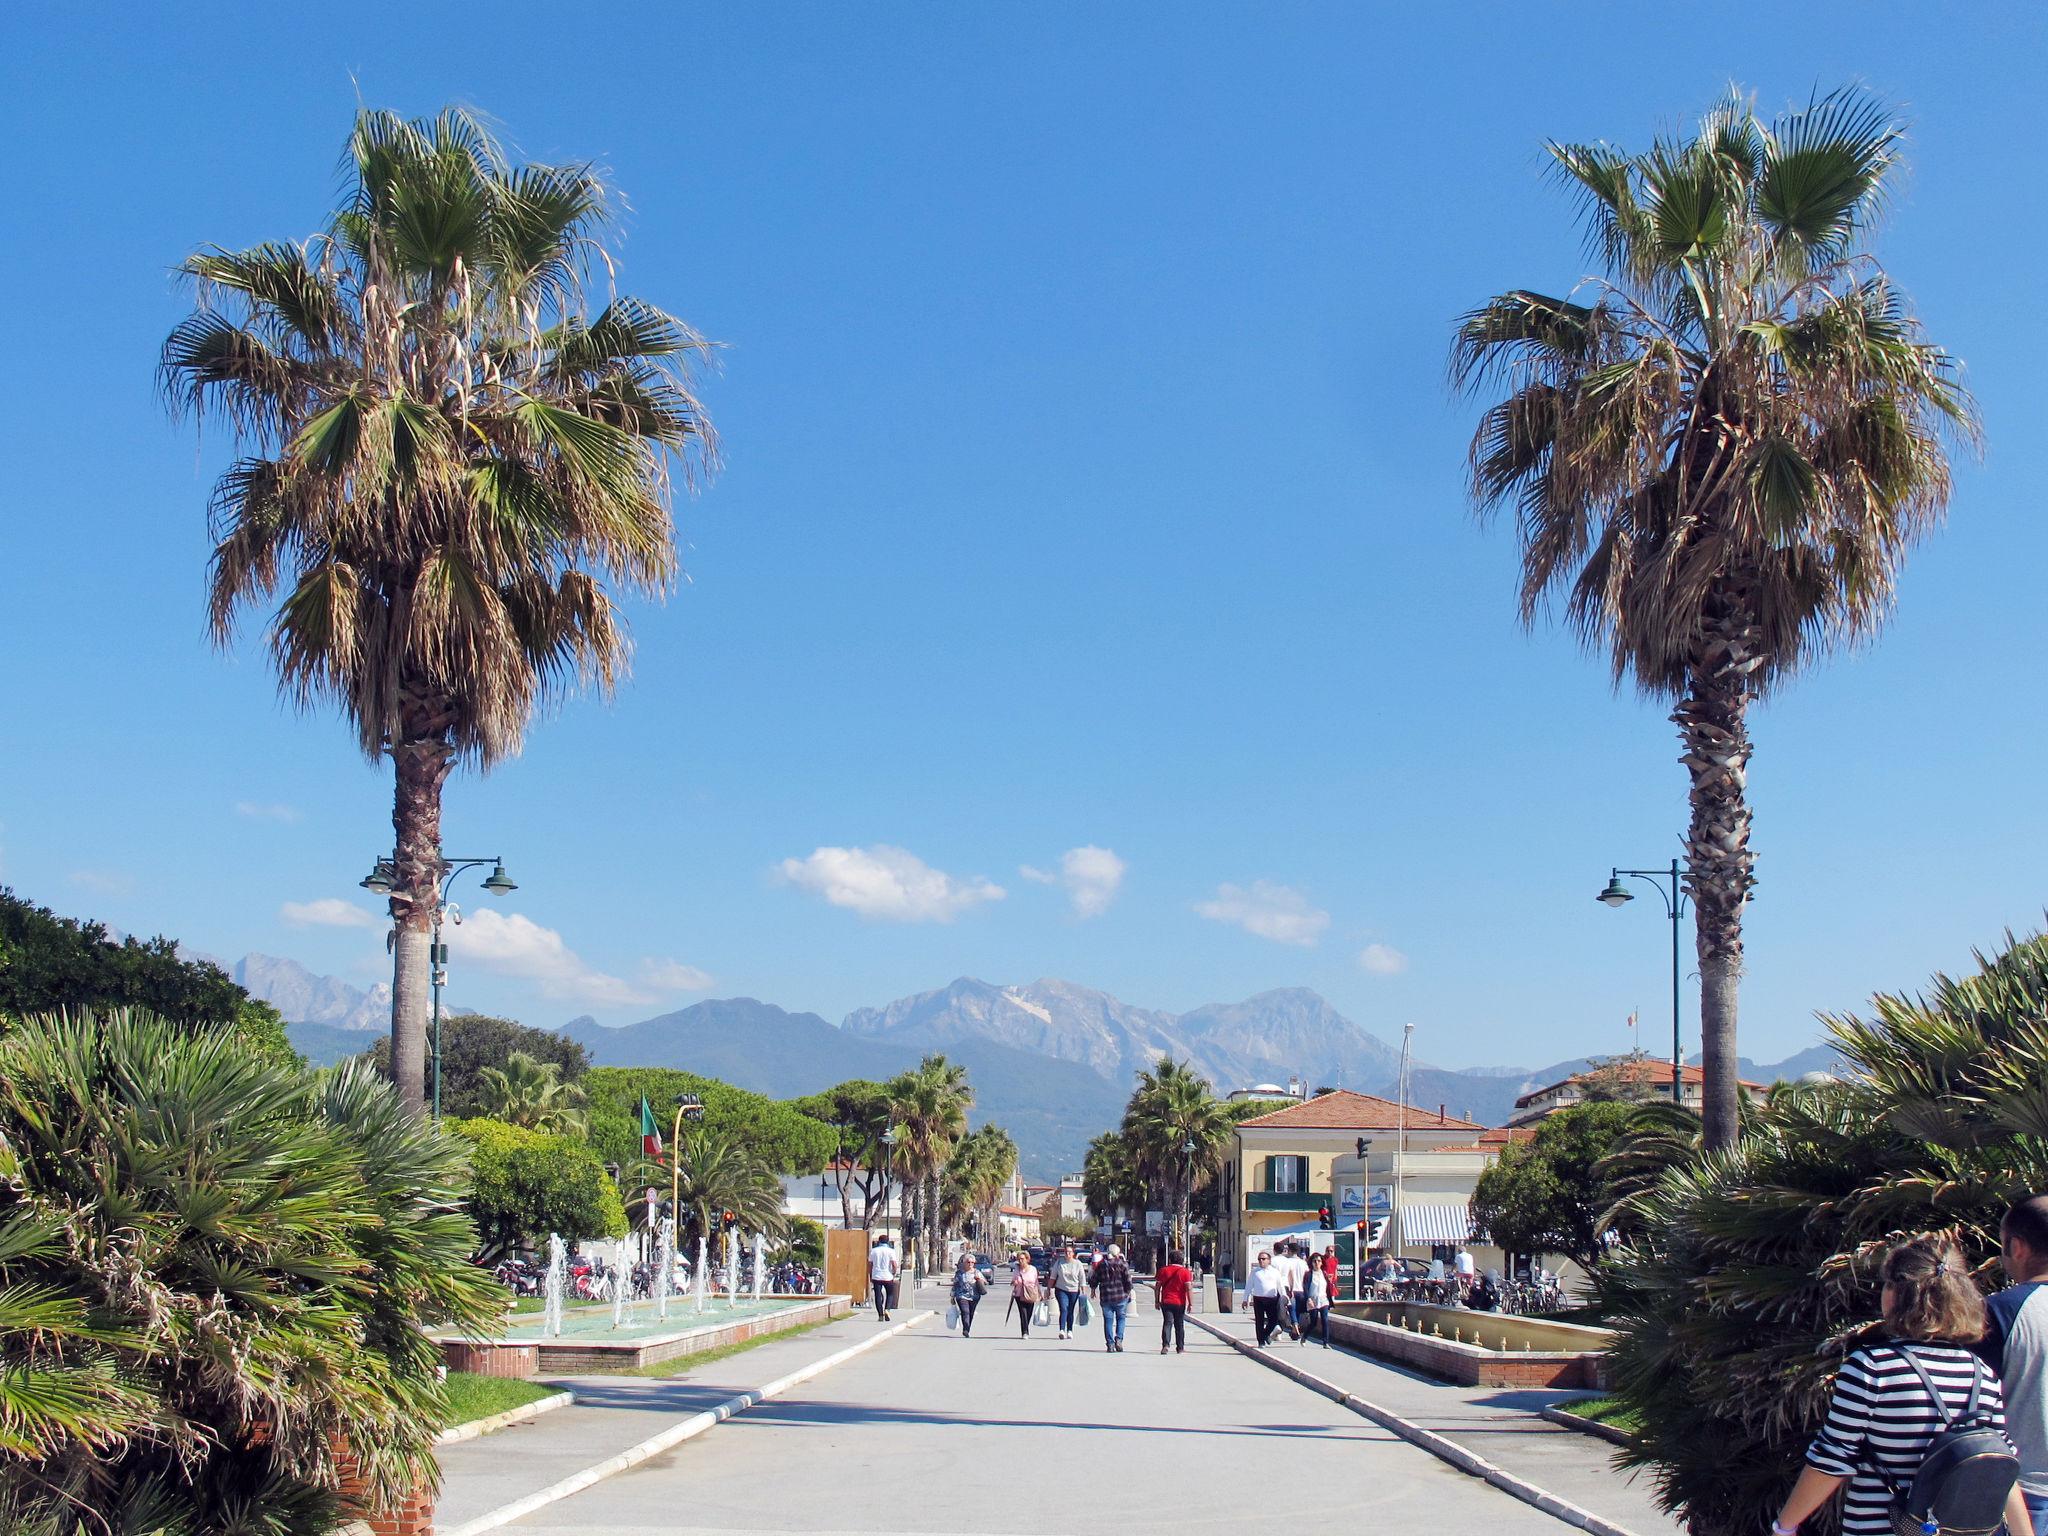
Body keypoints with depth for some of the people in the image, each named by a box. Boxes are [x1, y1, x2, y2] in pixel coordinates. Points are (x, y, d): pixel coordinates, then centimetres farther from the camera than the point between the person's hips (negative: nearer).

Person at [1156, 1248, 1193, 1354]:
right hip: (1180, 1302, 0)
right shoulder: (1185, 1271, -1)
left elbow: (1157, 1287, 4)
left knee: (1167, 1323, -2)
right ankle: (1180, 1348, 16)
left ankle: (1165, 1344, -21)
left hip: (1166, 1302, 0)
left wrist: (1157, 1301, 11)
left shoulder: (1163, 1270, 3)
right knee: (1179, 1325, 10)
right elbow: (1189, 1288, -8)